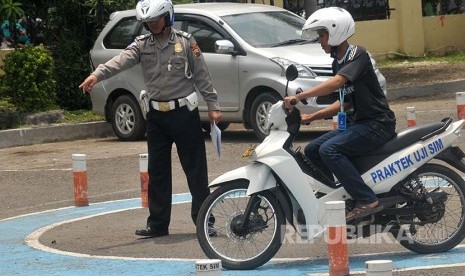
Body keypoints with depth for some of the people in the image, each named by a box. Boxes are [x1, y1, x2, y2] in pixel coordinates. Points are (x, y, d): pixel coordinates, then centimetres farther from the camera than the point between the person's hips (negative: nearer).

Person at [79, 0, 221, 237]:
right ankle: (158, 224, 13)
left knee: (196, 169, -1)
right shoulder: (142, 45, 2)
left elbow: (202, 76, 0)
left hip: (184, 112, -3)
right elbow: (120, 61, -15)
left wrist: (212, 105, -3)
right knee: (157, 172, 7)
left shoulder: (185, 42, -3)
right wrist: (97, 74, -33)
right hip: (156, 115, 3)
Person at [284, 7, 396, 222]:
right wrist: (312, 117, 11)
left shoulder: (357, 55, -15)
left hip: (377, 124, -10)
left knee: (329, 150, -26)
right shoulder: (338, 63, 14)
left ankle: (367, 201, -25)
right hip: (358, 123, 10)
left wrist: (298, 97, -34)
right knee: (312, 150, 5)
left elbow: (337, 83, -31)